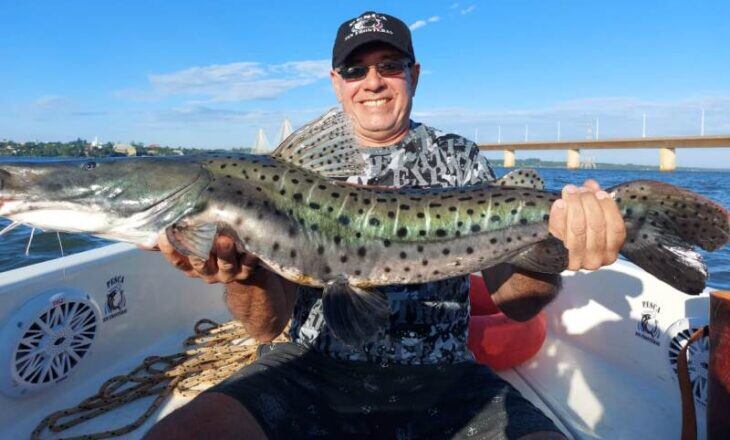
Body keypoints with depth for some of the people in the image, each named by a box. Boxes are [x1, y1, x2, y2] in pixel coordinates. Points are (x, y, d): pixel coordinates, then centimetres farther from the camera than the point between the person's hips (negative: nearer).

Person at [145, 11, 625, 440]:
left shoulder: (460, 159, 6)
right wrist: (243, 269, -23)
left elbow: (513, 300, -2)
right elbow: (269, 324, -1)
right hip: (312, 370, 1)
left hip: (442, 379, 1)